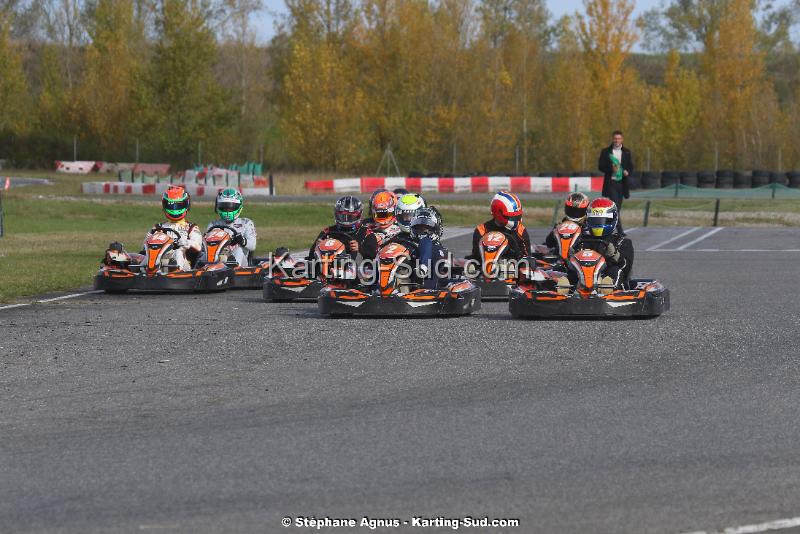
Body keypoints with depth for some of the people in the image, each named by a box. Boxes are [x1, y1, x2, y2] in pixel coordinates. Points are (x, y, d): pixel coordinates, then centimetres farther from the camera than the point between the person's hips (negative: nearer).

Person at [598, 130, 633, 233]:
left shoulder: (627, 152, 10)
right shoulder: (606, 152, 2)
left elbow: (631, 166, 11)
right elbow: (600, 166, -2)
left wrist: (627, 171, -12)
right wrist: (611, 168, -19)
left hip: (621, 182, 4)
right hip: (610, 182, -4)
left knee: (617, 207, 7)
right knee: (615, 205, -14)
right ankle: (620, 231, -19)